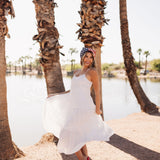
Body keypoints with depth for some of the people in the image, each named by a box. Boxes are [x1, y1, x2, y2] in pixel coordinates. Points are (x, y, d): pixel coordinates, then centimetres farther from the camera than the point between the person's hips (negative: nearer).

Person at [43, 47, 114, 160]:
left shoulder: (92, 72, -6)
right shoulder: (76, 72, 14)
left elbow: (97, 91, -9)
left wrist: (97, 108, -15)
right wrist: (55, 96, 25)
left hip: (83, 107, -7)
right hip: (73, 107, 7)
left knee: (71, 135, -8)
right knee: (78, 134, 13)